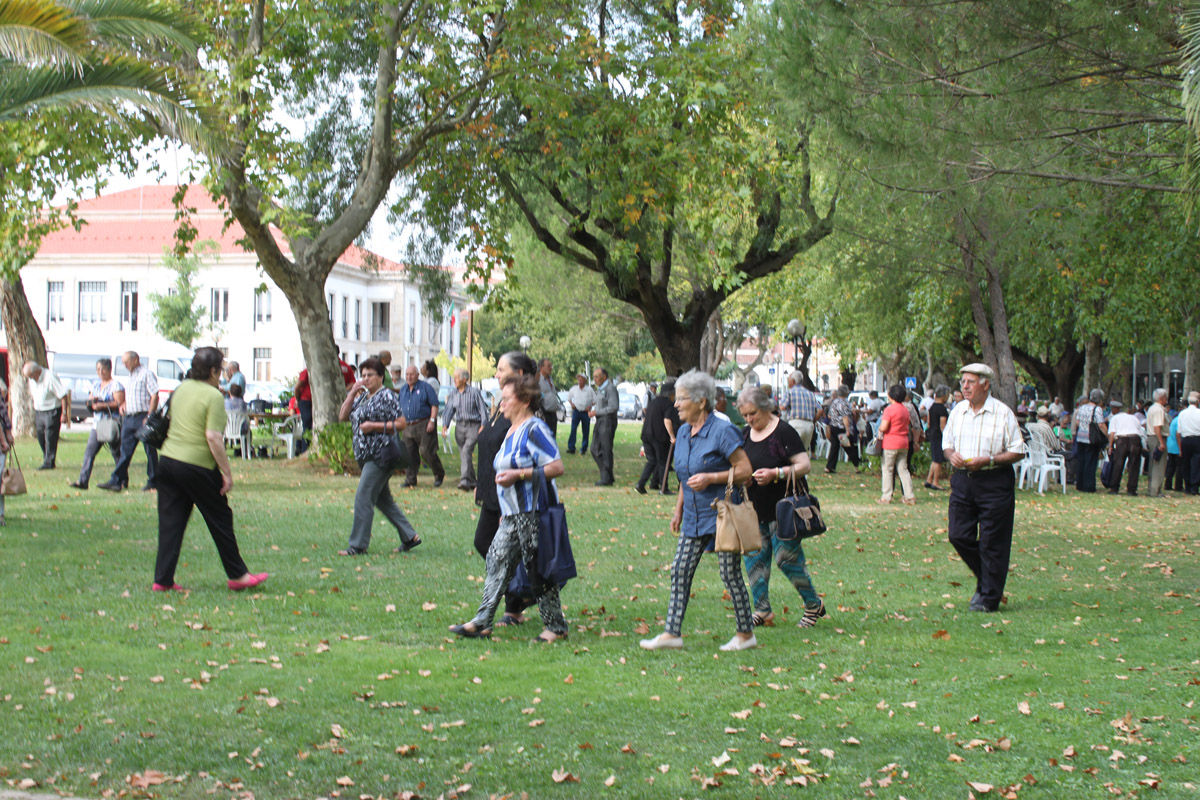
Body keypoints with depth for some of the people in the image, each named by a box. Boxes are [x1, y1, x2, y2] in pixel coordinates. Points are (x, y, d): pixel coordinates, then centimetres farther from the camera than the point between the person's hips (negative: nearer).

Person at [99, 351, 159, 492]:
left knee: (150, 451, -1)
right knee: (125, 451, 5)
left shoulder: (146, 374, -7)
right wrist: (123, 405, 9)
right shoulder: (130, 377, 20)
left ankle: (153, 483, 4)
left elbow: (154, 396, -14)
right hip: (129, 417, 8)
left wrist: (149, 416, -19)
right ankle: (116, 481, 4)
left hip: (143, 416, -8)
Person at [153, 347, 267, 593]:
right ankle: (237, 575, 16)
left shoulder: (182, 388, 10)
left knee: (170, 522, 8)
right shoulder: (213, 396, -13)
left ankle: (162, 579, 6)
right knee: (220, 519, 7)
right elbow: (213, 437, -19)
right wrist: (227, 472, -15)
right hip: (197, 466, -7)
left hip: (168, 460, 7)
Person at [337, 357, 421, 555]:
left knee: (363, 497, -11)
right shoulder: (362, 397, 16)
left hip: (381, 455, -9)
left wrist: (374, 426, -17)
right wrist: (352, 393, 2)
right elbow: (342, 416, 11)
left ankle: (358, 545, -8)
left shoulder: (387, 397, -9)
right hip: (366, 456, 9)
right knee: (383, 499, 13)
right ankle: (409, 537, 21)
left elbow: (401, 423, -13)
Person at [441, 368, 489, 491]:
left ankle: (465, 480, -29)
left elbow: (483, 409, -5)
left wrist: (483, 425, -14)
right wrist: (445, 424, -4)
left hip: (473, 426, -6)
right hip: (459, 426, 6)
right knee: (463, 454, 8)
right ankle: (472, 483, 19)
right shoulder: (453, 393, 10)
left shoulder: (474, 392, -5)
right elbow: (449, 410, 10)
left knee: (466, 451, -22)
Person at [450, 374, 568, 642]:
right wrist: (504, 511, 26)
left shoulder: (534, 429, -14)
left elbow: (556, 467, -21)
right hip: (513, 514, 10)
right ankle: (482, 622, 9)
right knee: (497, 561, 7)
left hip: (533, 512, -10)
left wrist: (518, 474, -25)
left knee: (538, 569, -3)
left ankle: (556, 627, 8)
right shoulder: (513, 430, 16)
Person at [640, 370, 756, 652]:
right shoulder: (683, 433, 9)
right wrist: (678, 510, 19)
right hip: (694, 516, 8)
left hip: (721, 513, -7)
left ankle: (746, 634, 13)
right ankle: (672, 634, 7)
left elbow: (745, 470, -14)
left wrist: (711, 477, -23)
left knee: (730, 574, 0)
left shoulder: (722, 431, -14)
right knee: (680, 571, 3)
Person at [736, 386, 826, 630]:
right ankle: (762, 610, 13)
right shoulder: (745, 435, 10)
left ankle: (814, 605, 11)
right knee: (753, 557, 4)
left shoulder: (784, 432, -12)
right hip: (755, 509, 7)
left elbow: (804, 465, -15)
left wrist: (775, 474, -26)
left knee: (786, 557, -7)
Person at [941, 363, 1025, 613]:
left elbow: (1018, 452, -7)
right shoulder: (957, 411, 9)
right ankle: (985, 579, 26)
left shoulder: (1003, 413, -7)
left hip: (994, 482, -5)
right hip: (962, 480, 5)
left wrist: (988, 460, -18)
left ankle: (989, 597, 9)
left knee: (992, 543, -1)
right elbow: (947, 443, 19)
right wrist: (951, 455, -5)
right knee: (958, 536, 3)